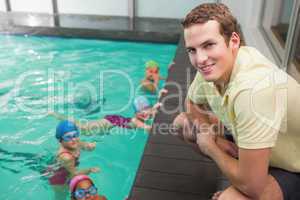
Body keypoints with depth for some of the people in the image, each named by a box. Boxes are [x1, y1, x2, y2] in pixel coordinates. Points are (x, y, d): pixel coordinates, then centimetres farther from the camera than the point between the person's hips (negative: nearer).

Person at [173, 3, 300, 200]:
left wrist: (210, 147, -15)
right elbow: (192, 104, 9)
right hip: (252, 150, 8)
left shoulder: (254, 88, -38)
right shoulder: (212, 67, -14)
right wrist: (217, 139, -9)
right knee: (182, 122, 4)